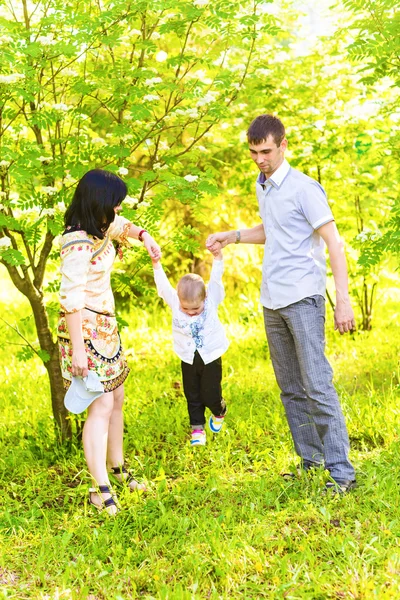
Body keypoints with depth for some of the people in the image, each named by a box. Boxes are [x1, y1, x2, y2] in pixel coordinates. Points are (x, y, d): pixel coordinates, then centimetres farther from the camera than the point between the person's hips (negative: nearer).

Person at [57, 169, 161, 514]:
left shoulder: (100, 228, 5)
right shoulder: (78, 243, -24)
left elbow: (121, 225, 29)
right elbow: (71, 299, -26)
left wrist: (143, 236, 7)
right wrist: (77, 349, -27)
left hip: (106, 327, 10)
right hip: (85, 331, -10)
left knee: (116, 399, 16)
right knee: (101, 406, -12)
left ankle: (117, 468, 31)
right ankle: (101, 490, -9)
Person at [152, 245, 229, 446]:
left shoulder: (212, 300, -13)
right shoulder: (175, 302, -9)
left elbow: (216, 279, -18)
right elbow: (163, 286, -11)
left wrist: (218, 257, -29)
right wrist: (156, 264, -18)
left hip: (211, 358, -2)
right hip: (188, 360, 2)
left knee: (210, 394, 4)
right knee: (192, 396, 9)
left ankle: (219, 413, 36)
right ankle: (197, 428, 24)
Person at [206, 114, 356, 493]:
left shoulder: (303, 188, -10)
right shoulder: (261, 186, 13)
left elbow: (333, 242, -12)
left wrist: (343, 300, -19)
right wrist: (231, 236, 15)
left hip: (303, 298, -8)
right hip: (272, 302, 8)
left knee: (317, 386, -11)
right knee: (291, 389, 10)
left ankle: (340, 470, -7)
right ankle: (309, 461, 19)